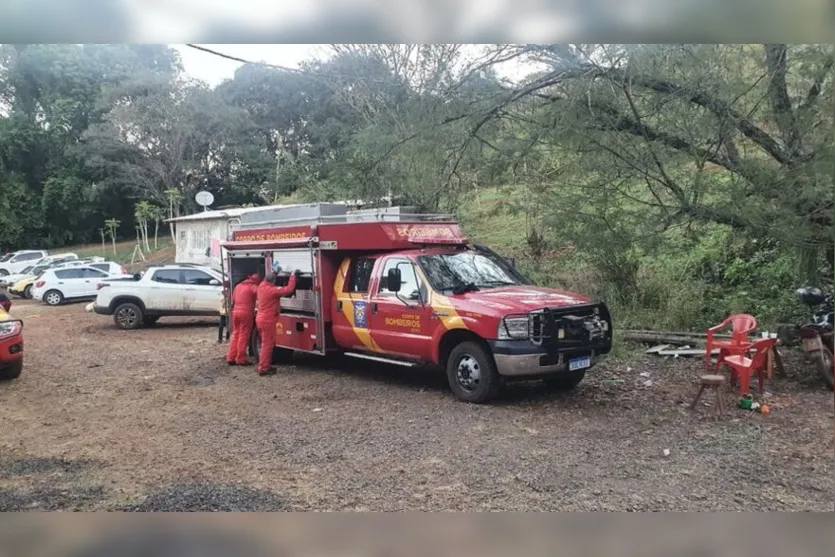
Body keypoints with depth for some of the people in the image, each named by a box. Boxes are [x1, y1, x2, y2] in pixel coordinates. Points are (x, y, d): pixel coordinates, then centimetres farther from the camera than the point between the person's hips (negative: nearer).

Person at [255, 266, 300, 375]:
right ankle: (263, 368, -3)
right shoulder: (272, 290, -19)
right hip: (268, 321, -9)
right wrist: (293, 276, -11)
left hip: (260, 320, 9)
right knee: (268, 345, -4)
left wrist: (274, 272, 36)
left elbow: (267, 280, 28)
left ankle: (266, 365, 24)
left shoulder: (261, 286, 4)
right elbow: (289, 290, -21)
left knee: (266, 344, 18)